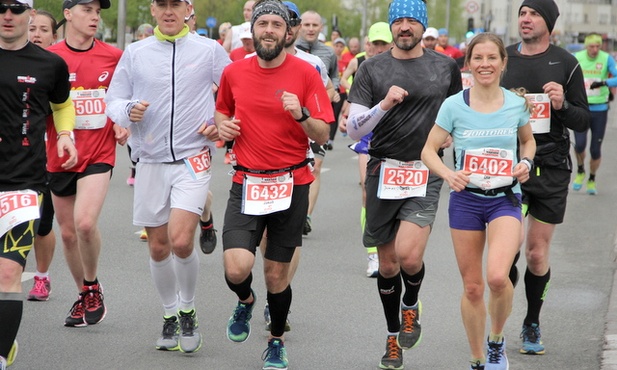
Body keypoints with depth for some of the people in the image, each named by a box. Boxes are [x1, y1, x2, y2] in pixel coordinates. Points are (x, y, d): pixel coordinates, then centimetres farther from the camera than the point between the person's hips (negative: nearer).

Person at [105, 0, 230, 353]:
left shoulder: (209, 50, 1)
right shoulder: (135, 53, 6)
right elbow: (113, 101, 9)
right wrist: (129, 112, -13)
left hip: (193, 158, -3)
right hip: (151, 161, 3)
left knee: (181, 241, -17)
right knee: (158, 247, 9)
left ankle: (188, 311, 6)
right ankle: (170, 315, 29)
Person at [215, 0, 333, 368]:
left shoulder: (306, 73, -5)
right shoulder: (234, 72, 3)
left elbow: (323, 135, -5)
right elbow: (223, 110, 23)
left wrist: (301, 115, -24)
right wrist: (223, 125, 1)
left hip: (291, 183, -1)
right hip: (247, 182, 1)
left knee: (277, 274, 7)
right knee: (237, 268, -16)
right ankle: (246, 301, 21)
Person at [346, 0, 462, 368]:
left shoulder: (446, 66, 6)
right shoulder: (372, 69, 2)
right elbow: (353, 130, -5)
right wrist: (384, 105, -19)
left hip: (426, 175, -1)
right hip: (383, 172, 1)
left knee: (409, 257, -18)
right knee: (388, 264, 8)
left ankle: (411, 305, 15)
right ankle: (393, 338, 27)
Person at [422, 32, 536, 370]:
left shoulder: (516, 104, -2)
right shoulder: (454, 105, -6)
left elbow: (528, 140, 17)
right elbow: (429, 150, -1)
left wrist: (526, 162, -4)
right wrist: (448, 174, -19)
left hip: (505, 200, 0)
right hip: (466, 200, 1)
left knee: (497, 277, -22)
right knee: (472, 287, 6)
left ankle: (496, 339, 6)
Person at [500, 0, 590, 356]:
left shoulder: (565, 63, 0)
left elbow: (584, 121, 2)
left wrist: (562, 105, -18)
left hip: (551, 167, -1)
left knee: (537, 254, 5)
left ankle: (532, 324, 24)